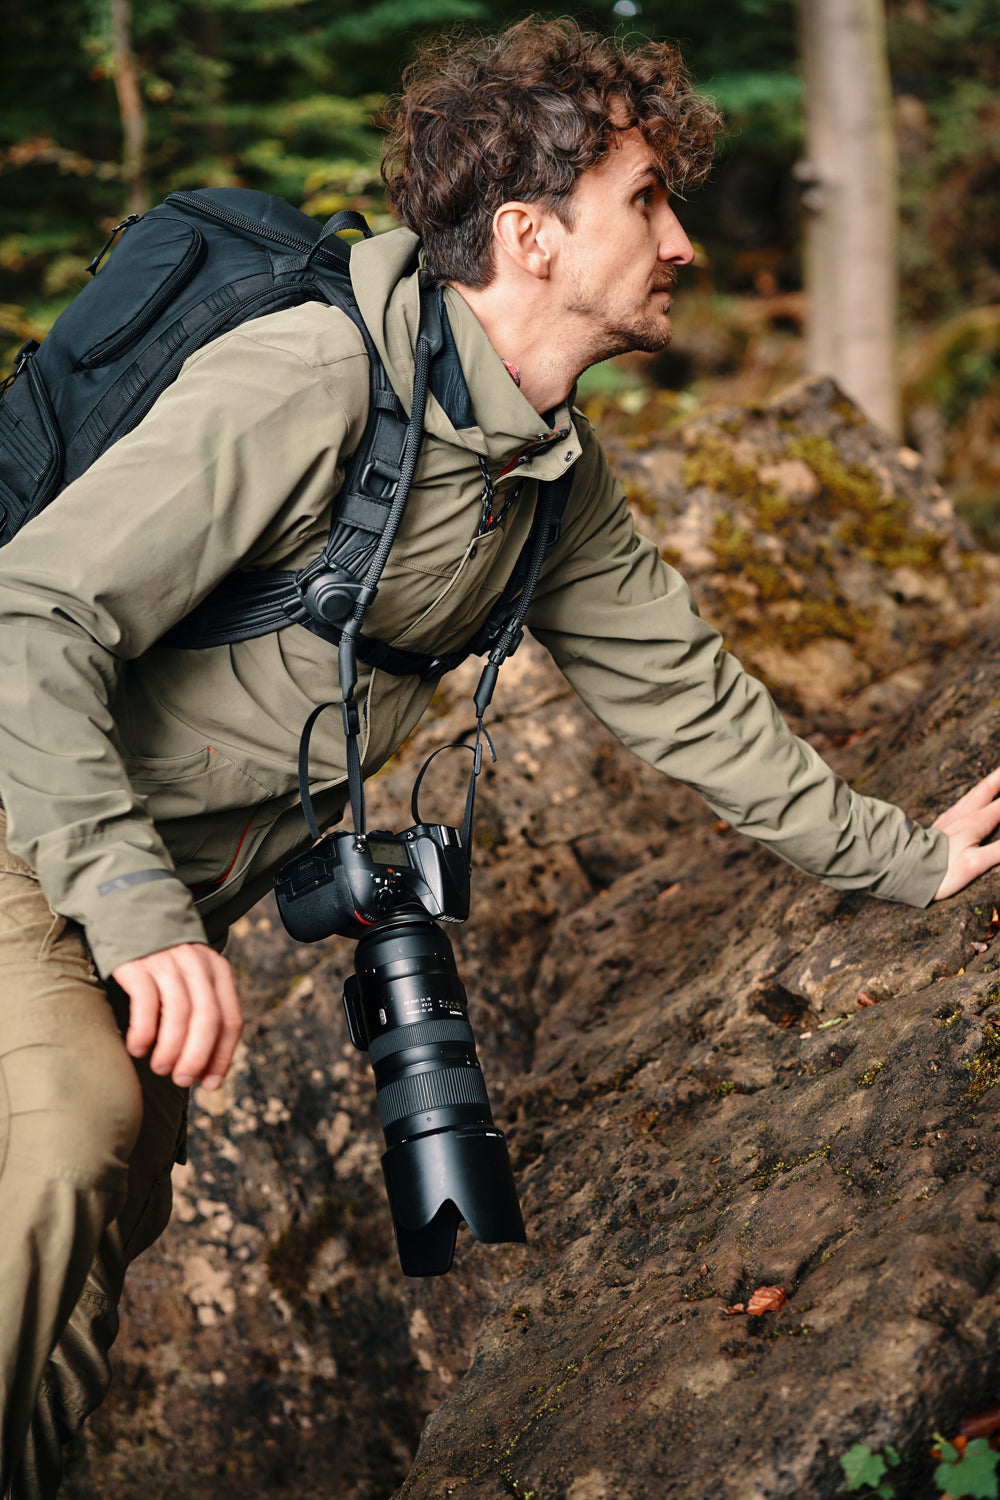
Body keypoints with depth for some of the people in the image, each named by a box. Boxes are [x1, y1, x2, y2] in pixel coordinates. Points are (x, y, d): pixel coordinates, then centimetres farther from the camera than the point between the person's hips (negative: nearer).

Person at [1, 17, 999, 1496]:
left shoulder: (558, 469, 1)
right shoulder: (310, 383, -27)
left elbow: (672, 680, 12)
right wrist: (133, 904, -38)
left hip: (174, 894, 8)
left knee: (120, 1209, 14)